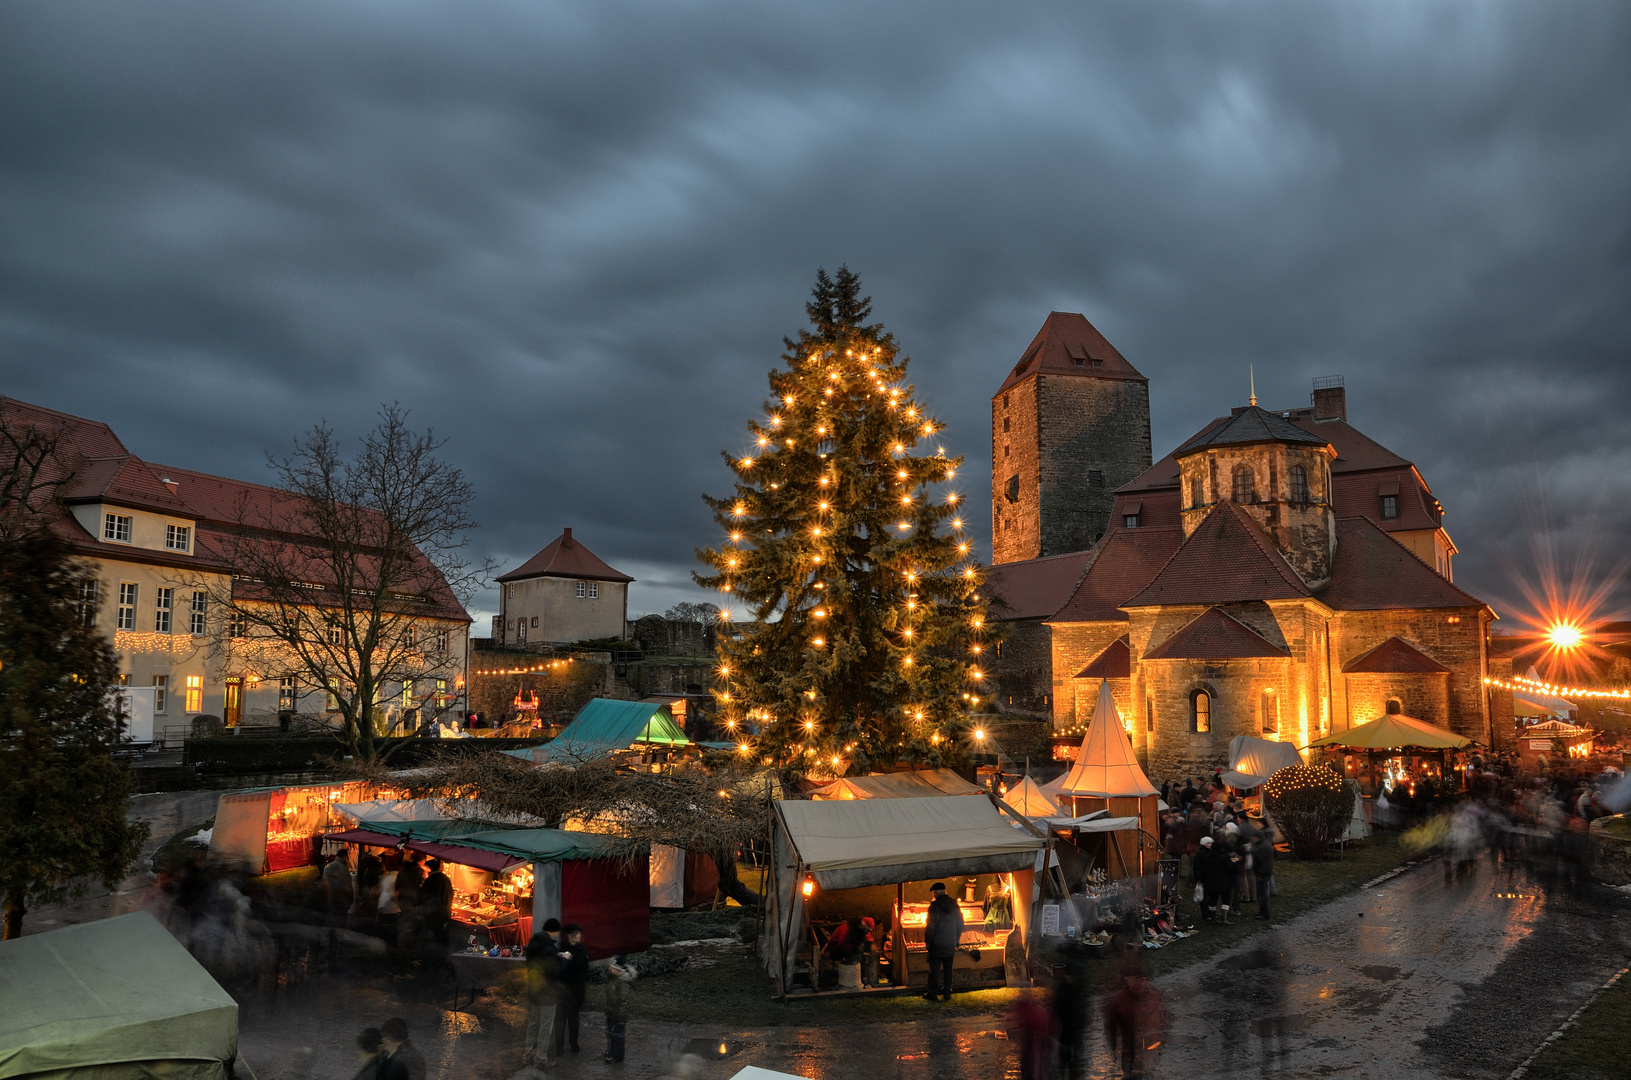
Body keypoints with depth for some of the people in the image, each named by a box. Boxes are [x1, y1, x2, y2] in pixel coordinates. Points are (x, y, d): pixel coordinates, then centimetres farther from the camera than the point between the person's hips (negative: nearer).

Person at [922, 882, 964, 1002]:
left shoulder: (935, 905, -12)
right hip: (950, 944, 5)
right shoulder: (954, 905, 6)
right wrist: (956, 942, 17)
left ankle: (932, 994, 5)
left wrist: (927, 941, -4)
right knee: (948, 969, 12)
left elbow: (931, 925, -14)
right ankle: (947, 993, 13)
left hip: (937, 944, -5)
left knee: (934, 969, 2)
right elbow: (960, 925, 11)